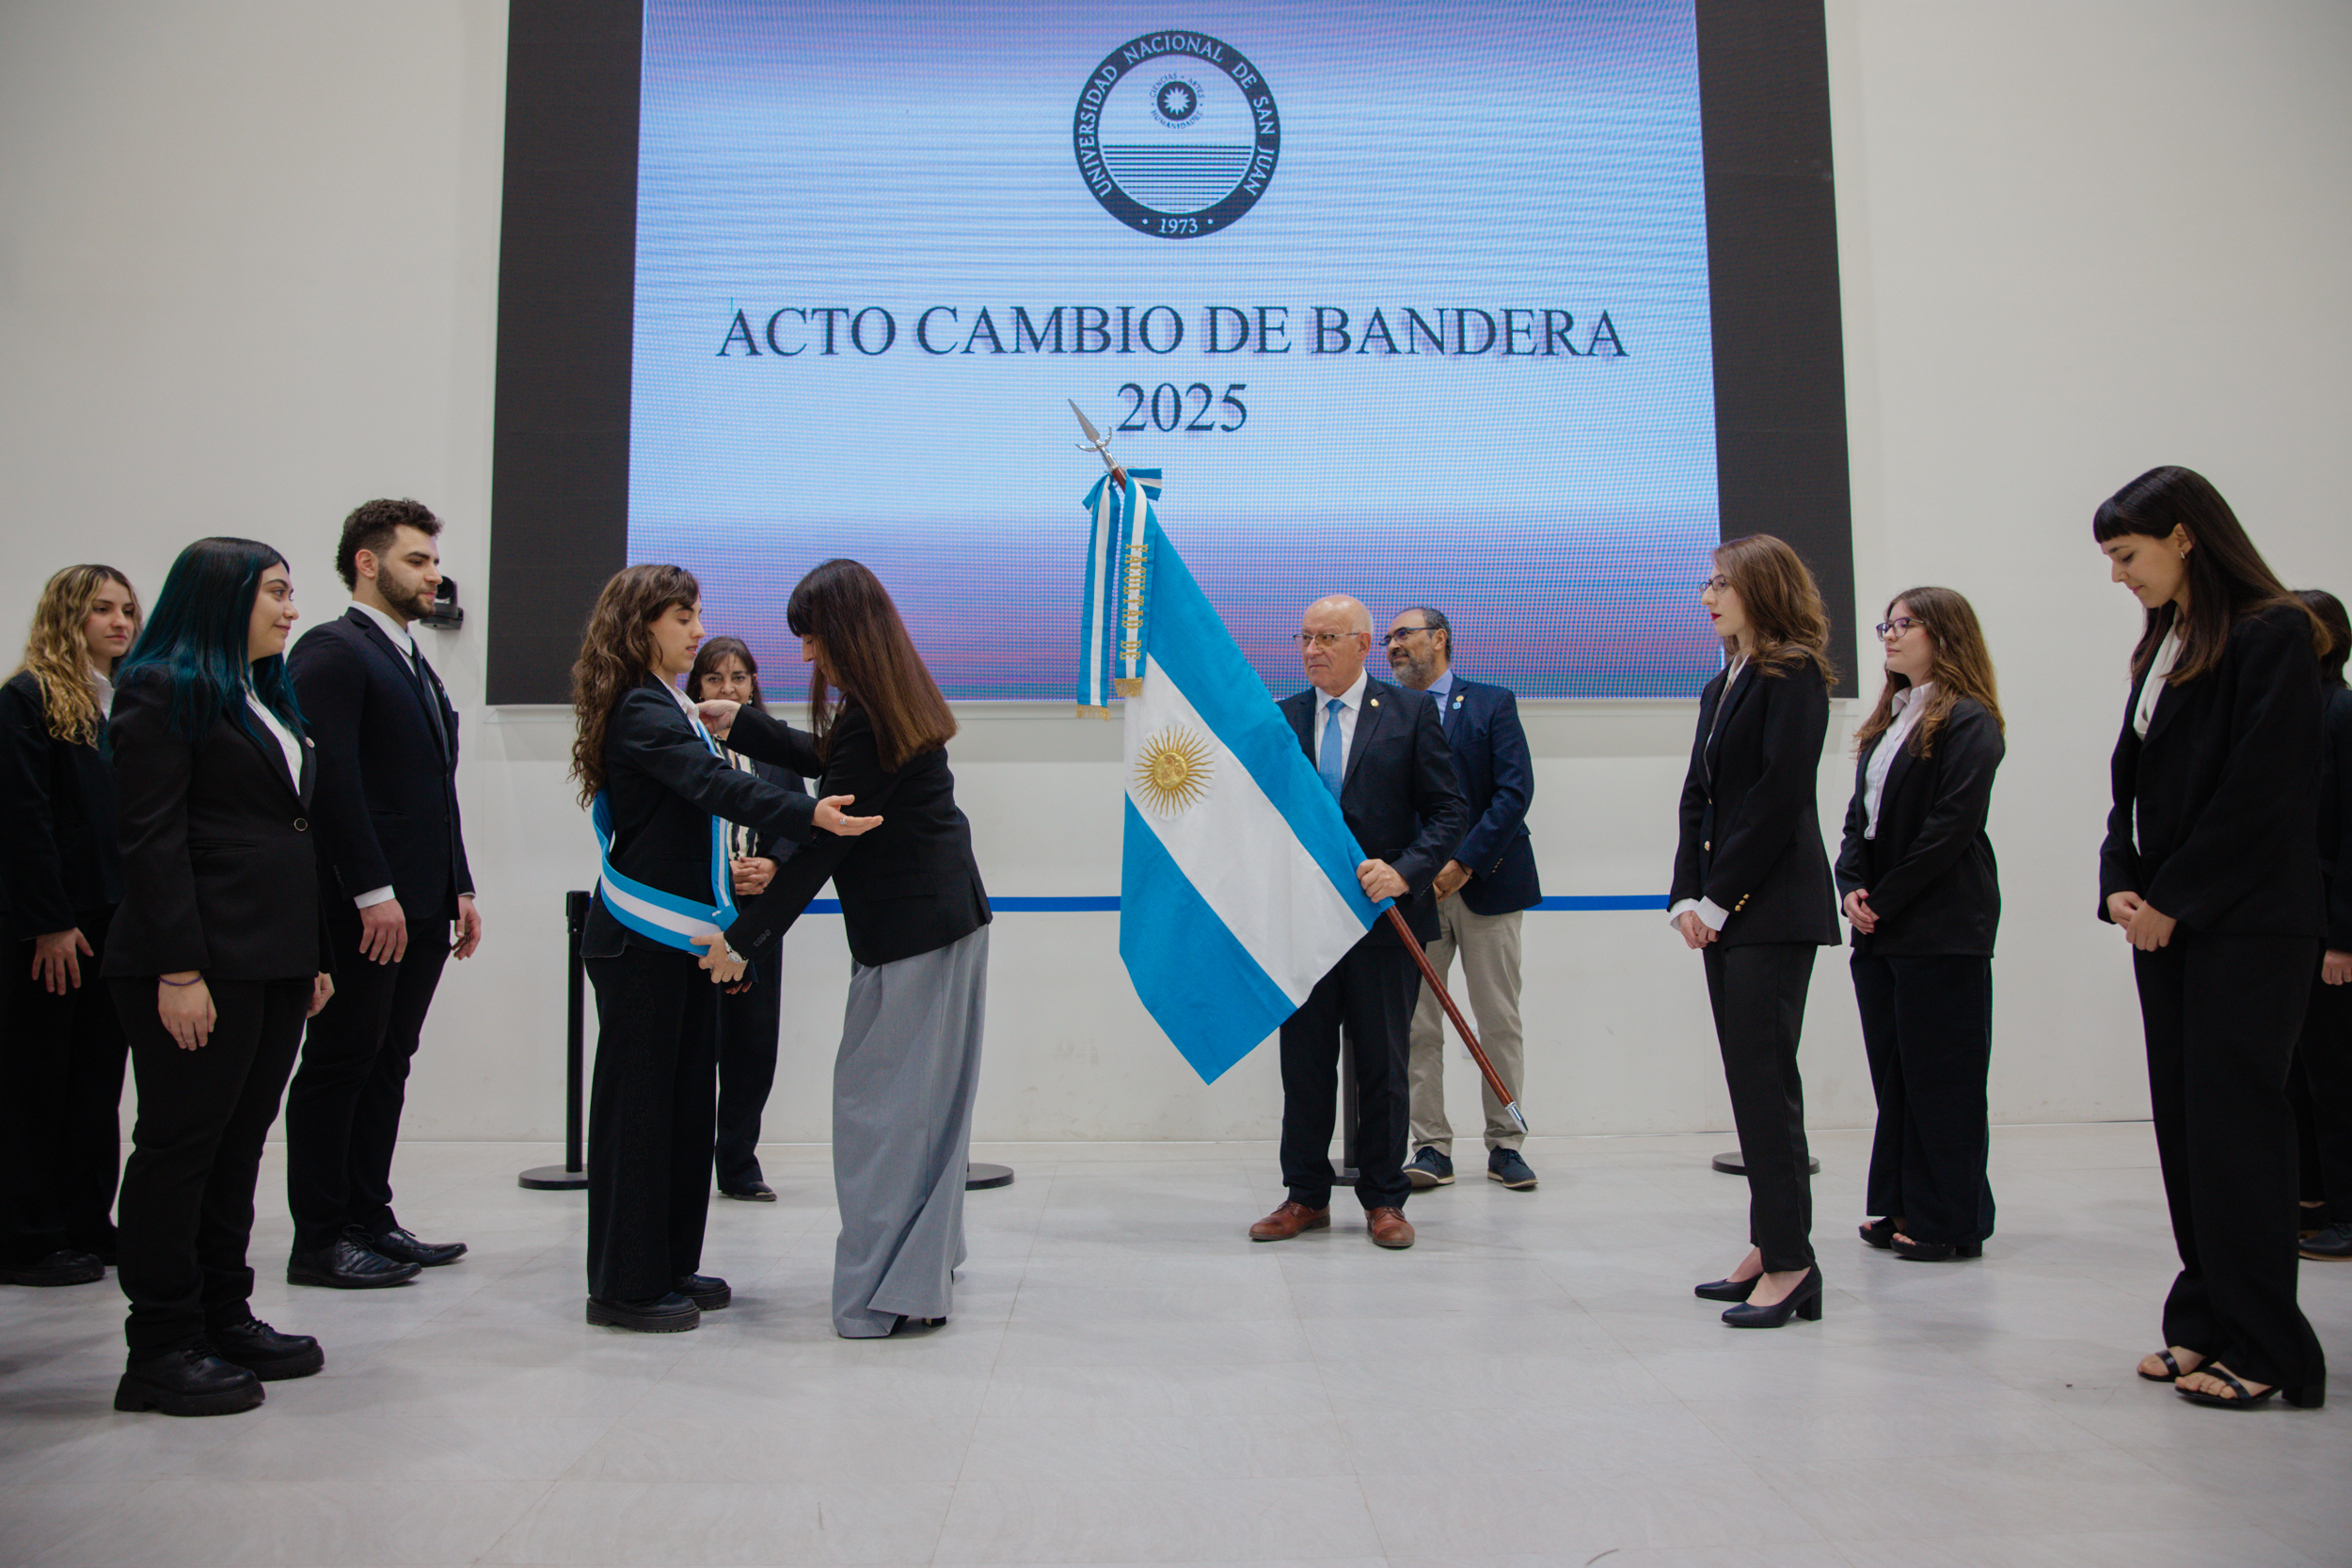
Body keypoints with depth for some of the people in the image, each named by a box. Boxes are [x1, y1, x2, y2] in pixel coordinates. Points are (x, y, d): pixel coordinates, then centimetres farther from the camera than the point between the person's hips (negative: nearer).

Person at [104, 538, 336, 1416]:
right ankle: (162, 1349, 8)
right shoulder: (164, 690, -6)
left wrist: (315, 954, 16)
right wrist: (178, 970, -19)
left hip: (274, 962, 8)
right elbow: (149, 837, -14)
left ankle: (225, 1318, 22)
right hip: (203, 963, -8)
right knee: (179, 1146, -1)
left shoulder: (268, 697, 20)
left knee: (239, 1144, 13)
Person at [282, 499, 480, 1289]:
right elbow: (331, 778, -17)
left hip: (421, 906, 9)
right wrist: (373, 891, -20)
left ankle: (369, 1220, 21)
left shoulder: (416, 664, 21)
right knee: (338, 1068, 0)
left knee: (386, 1066, 13)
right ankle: (320, 1239, 8)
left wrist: (459, 889, 15)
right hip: (366, 908, -9)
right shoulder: (332, 652, -8)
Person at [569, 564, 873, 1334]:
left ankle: (671, 1267, 22)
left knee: (684, 1097, 12)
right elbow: (715, 787, -31)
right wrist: (808, 814, -43)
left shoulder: (669, 709, 15)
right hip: (641, 940, -9)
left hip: (682, 936, 9)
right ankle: (625, 1284, 8)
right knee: (638, 1100, -2)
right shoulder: (640, 713, -15)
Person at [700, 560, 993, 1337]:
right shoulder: (894, 703, 12)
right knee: (928, 1097, 17)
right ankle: (926, 1262, 29)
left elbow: (823, 843, -17)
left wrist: (747, 940, -12)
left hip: (909, 933, -10)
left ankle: (891, 1292, 2)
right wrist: (740, 721, 27)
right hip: (949, 918, 10)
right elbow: (826, 763, 26)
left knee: (881, 1103, -3)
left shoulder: (870, 718, -18)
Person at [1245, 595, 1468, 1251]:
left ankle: (1384, 1199, 20)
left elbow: (1449, 810, -2)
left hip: (1385, 920, -2)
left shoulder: (1412, 712, 1)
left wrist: (1405, 871, -16)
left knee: (1383, 1066, 6)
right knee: (1304, 1064, 8)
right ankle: (1306, 1195, 21)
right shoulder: (1279, 718, 8)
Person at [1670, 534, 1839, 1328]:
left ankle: (1790, 1262, -2)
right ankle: (1768, 1248, 16)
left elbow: (1780, 794, -15)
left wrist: (1721, 897, -14)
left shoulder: (1794, 676, -7)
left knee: (1763, 1076, -8)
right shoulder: (1721, 687, 19)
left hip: (1774, 907, -8)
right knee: (1751, 1080, 9)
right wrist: (1687, 896, 3)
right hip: (1723, 912, 8)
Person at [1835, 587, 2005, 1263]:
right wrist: (1852, 889, -1)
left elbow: (1949, 828, -15)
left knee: (1941, 1078, -1)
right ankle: (1900, 1207, 21)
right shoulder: (1885, 723, 18)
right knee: (1893, 1073, 12)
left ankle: (1949, 1221, 8)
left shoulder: (1967, 723, -7)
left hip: (1942, 932, -8)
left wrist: (1884, 901, -14)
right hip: (1880, 930, 8)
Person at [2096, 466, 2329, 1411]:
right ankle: (2206, 1322, 18)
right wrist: (2120, 885, 0)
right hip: (2165, 922, 8)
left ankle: (2262, 1347, 4)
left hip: (2250, 927, -8)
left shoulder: (2273, 637, -8)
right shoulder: (2161, 650, 16)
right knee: (2183, 1122, 9)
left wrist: (2173, 902, -13)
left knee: (2235, 1121, -5)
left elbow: (2264, 793, -15)